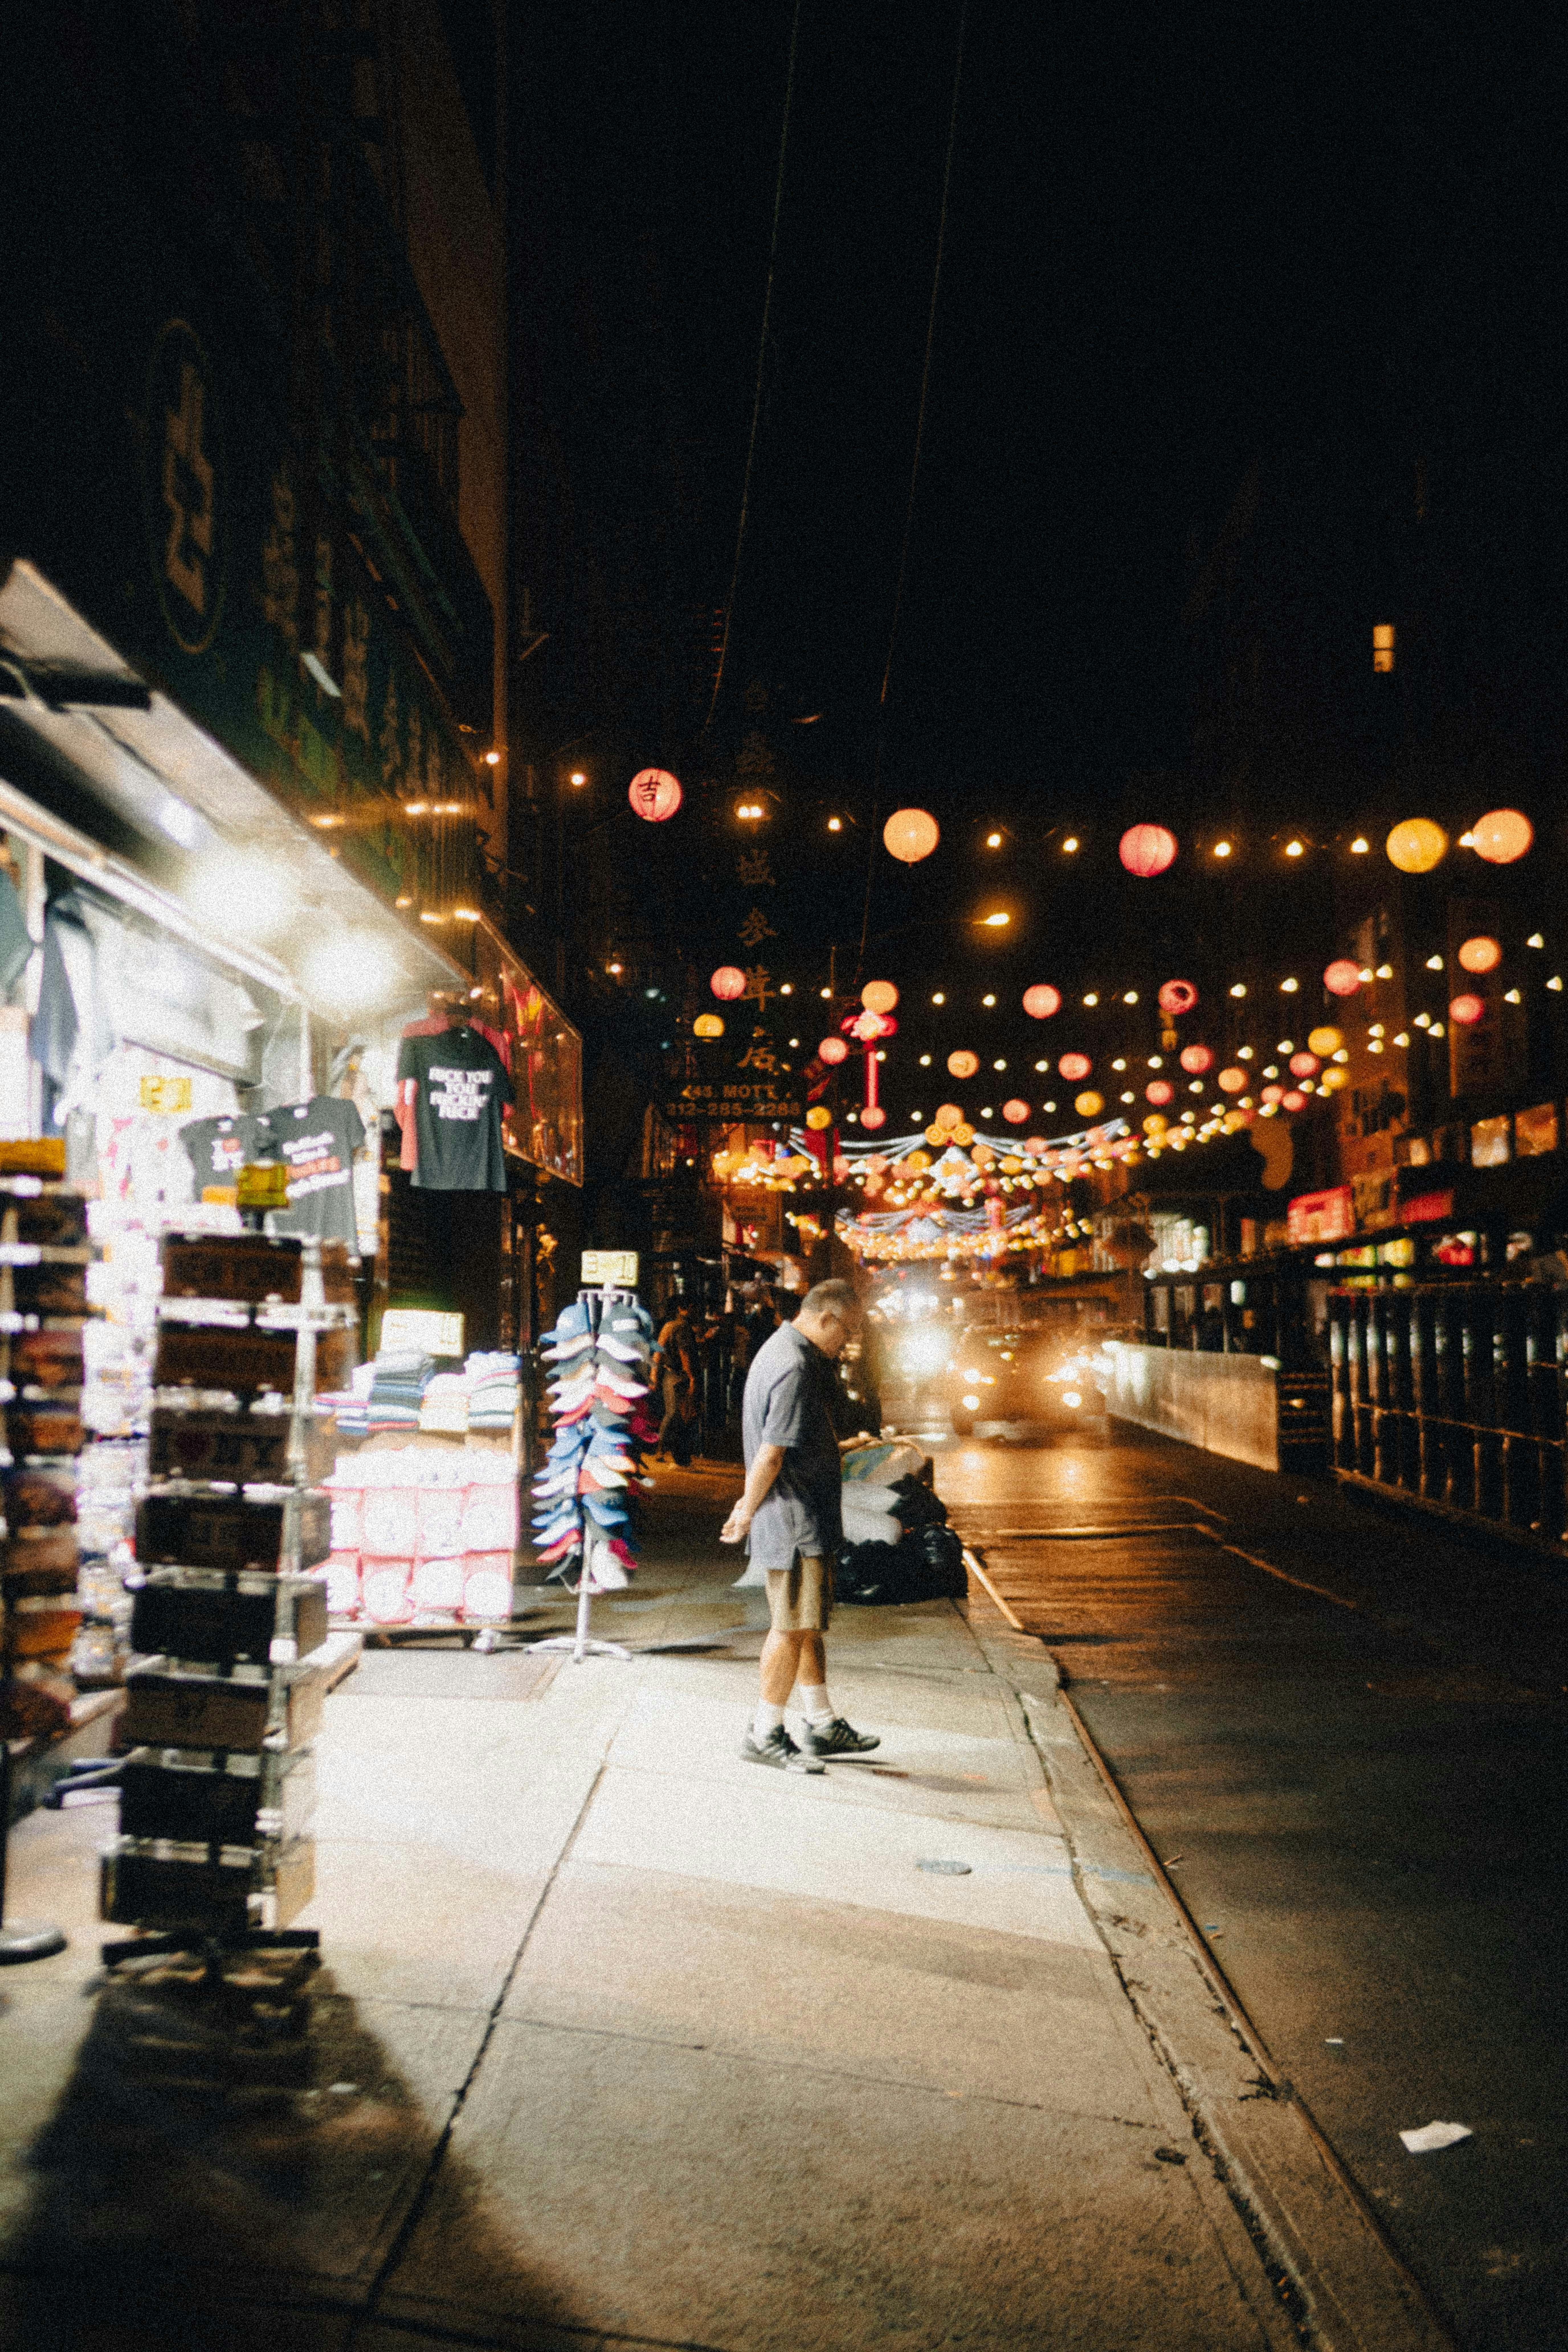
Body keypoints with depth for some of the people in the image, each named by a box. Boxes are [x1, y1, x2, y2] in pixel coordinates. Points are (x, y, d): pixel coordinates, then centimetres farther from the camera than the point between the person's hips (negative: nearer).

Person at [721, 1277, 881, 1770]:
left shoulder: (780, 1349, 15)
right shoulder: (796, 1368, -20)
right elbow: (771, 1456, -23)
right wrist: (747, 1513, -11)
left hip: (806, 1517, 11)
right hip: (796, 1520, -11)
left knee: (809, 1622, 16)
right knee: (793, 1627, -2)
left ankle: (821, 1726, 26)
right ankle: (764, 1735, 8)